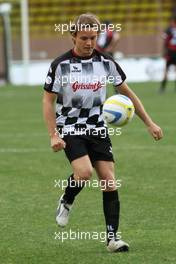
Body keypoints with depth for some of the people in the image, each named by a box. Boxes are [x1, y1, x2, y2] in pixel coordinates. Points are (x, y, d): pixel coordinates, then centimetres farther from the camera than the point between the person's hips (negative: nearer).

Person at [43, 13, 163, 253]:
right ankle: (66, 202, 7)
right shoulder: (61, 65, -8)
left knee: (109, 181, -5)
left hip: (98, 129, 3)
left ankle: (112, 237, 1)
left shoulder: (106, 62, 0)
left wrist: (149, 123, 8)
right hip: (70, 129, -3)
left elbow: (127, 93, 10)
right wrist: (53, 136, -12)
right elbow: (48, 101, -3)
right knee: (84, 172, -26)